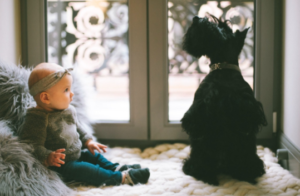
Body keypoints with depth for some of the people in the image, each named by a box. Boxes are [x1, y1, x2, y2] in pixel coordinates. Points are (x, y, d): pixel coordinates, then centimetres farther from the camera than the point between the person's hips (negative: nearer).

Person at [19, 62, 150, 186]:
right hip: (59, 164, -10)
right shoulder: (37, 119, -22)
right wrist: (48, 158, -39)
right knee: (80, 169, -25)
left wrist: (88, 141, 14)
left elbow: (77, 129, 25)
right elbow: (34, 146, -26)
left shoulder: (69, 110, 7)